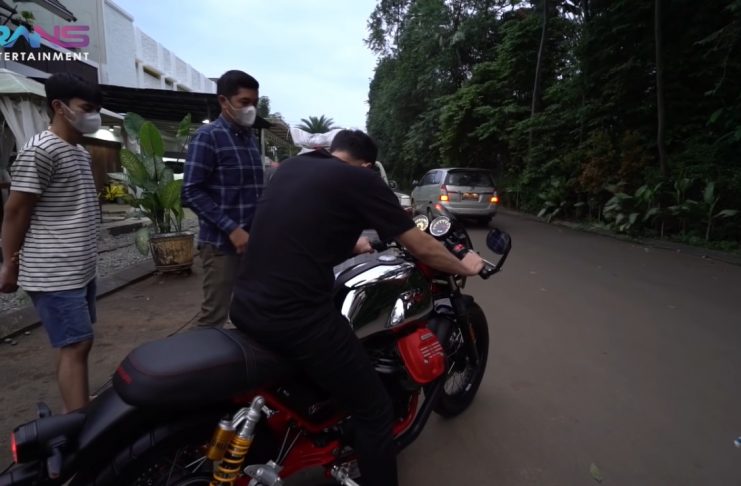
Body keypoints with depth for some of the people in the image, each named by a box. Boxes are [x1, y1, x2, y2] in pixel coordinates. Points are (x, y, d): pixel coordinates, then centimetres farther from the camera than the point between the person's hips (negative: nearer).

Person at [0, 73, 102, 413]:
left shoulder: (81, 152, 15)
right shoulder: (40, 150, -13)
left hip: (81, 269, 9)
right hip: (54, 274, -9)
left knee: (77, 344, 15)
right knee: (76, 345, -8)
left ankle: (78, 417, 28)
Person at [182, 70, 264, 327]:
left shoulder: (250, 138, 16)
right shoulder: (208, 136, -6)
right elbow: (192, 192, -13)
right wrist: (231, 229, -20)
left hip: (253, 240, 7)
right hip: (221, 243, -7)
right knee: (214, 317, -1)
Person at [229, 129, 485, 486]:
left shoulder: (289, 167, 16)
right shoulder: (360, 179, -3)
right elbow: (422, 248, 1)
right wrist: (465, 267, 20)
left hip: (244, 307, 9)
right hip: (298, 317, -9)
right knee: (374, 412, 9)